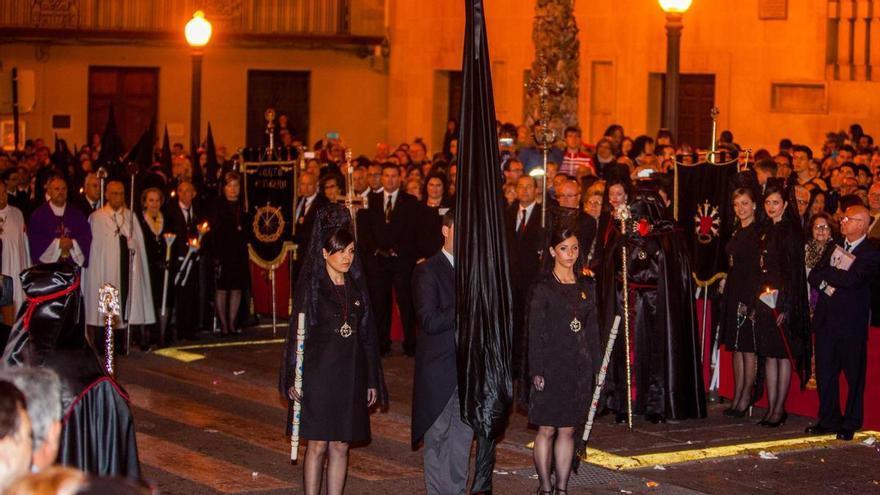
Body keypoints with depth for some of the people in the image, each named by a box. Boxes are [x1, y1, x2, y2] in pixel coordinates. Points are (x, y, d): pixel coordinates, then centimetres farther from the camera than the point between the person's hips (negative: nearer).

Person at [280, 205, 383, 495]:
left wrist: (372, 380, 9)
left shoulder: (356, 286, 9)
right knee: (318, 445, -1)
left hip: (350, 374, 4)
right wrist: (292, 379, -10)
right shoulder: (310, 285, -3)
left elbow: (367, 334, 11)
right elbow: (297, 332, -5)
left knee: (341, 446, 6)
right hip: (318, 373, -4)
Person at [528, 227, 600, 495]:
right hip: (551, 366, -4)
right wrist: (536, 370, -12)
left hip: (579, 368, 4)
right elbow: (535, 331, -7)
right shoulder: (543, 287, -4)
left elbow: (592, 329, 13)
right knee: (547, 430, -1)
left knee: (568, 430, 7)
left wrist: (595, 367, 7)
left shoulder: (586, 287, 10)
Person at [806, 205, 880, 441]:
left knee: (854, 375, 4)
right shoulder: (835, 247, 14)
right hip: (826, 320, 6)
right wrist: (825, 285, -12)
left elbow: (853, 280, -22)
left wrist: (826, 275, -9)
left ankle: (850, 424, 13)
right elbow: (813, 277, 9)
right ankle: (828, 420, 20)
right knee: (825, 373, 9)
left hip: (852, 323, -6)